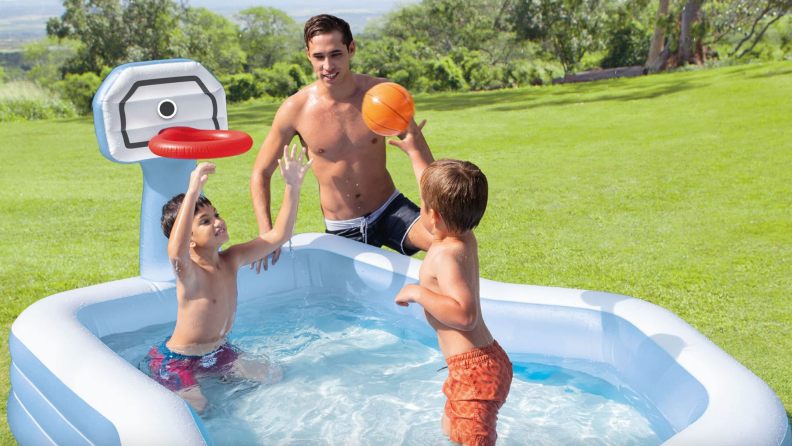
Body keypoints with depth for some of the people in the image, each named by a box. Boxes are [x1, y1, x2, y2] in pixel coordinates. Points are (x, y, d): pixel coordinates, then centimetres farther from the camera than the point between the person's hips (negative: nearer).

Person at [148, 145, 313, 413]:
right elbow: (175, 253, -52)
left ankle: (223, 378, 26)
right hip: (179, 361, -7)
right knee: (196, 407, -24)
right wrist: (192, 193, -59)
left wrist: (292, 188, -15)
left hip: (218, 352, 7)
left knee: (272, 376, 6)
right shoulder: (189, 272, -27)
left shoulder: (232, 260, -5)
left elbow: (277, 235, -4)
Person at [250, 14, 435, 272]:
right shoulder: (295, 110, -12)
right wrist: (266, 234, -14)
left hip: (391, 211, 0)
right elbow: (261, 174, -1)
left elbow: (420, 153, -1)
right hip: (341, 231, 0)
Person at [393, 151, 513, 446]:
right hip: (483, 361, 11)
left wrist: (418, 293, -25)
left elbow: (465, 315, -34)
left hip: (474, 368, -11)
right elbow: (437, 187, 22)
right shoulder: (466, 239, 4)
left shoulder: (444, 255, -23)